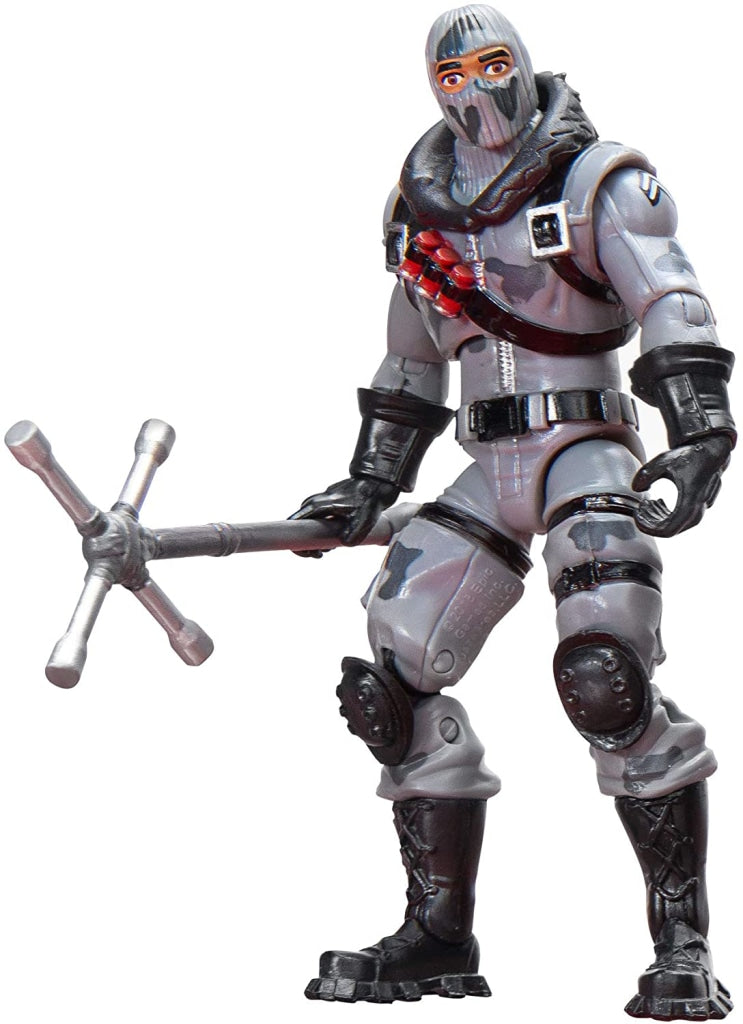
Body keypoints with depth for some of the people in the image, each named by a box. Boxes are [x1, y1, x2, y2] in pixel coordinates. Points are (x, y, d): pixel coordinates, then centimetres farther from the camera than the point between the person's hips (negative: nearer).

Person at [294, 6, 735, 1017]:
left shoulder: (593, 181, -2)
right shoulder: (424, 203, 16)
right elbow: (409, 363, 26)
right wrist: (369, 483, 24)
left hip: (586, 451, -6)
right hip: (488, 472, 6)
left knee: (605, 671, -24)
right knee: (394, 675, -1)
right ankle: (439, 936, 11)